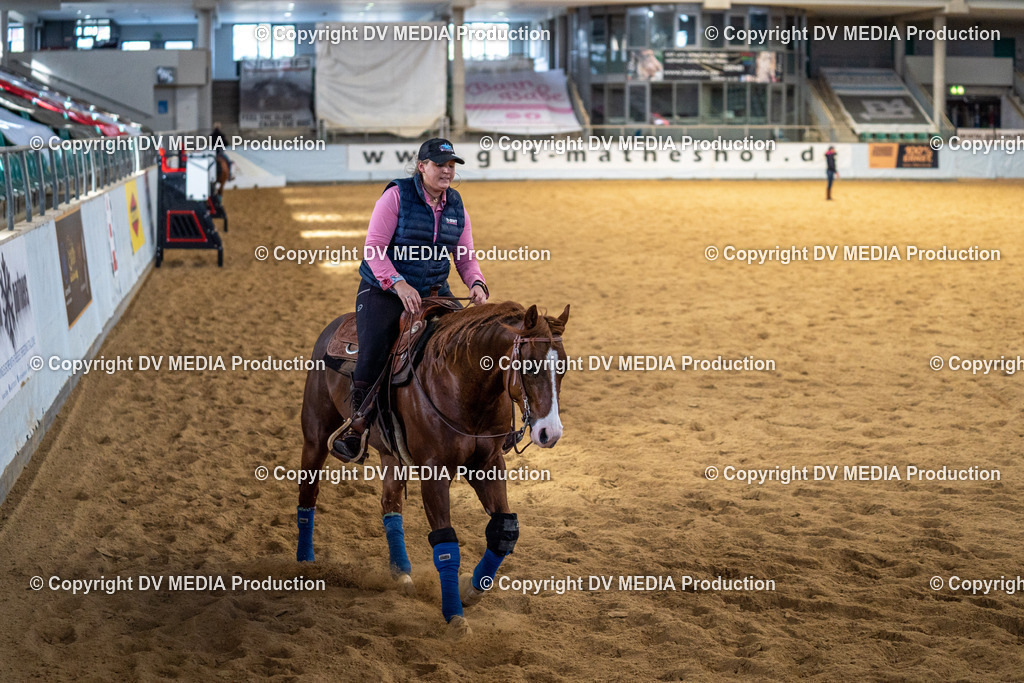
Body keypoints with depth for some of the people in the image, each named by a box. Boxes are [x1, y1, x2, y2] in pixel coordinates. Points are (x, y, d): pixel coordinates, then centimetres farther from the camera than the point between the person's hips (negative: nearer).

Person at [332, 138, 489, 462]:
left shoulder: (456, 206, 7)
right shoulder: (397, 196, -9)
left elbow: (466, 257, 9)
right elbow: (374, 250, -14)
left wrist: (476, 283, -13)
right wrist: (399, 284, -28)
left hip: (434, 291, 5)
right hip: (383, 290, -5)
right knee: (373, 354, -26)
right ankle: (357, 426, -15)